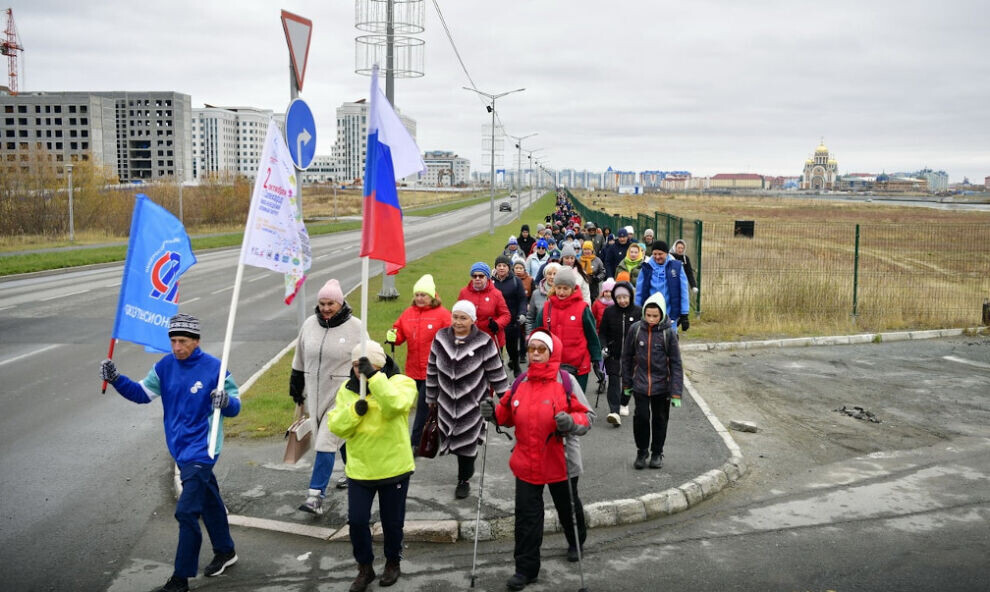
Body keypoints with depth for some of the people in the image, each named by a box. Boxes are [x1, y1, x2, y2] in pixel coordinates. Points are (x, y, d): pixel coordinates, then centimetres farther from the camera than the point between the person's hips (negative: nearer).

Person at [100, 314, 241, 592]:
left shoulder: (214, 368, -16)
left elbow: (235, 406, -11)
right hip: (179, 447, 6)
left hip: (201, 450, -6)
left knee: (186, 512, -9)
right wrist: (116, 379, -12)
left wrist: (226, 401, -34)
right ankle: (225, 551, 40)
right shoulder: (165, 366, 0)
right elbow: (143, 393, 3)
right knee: (209, 500, 22)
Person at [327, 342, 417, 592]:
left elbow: (396, 405, -33)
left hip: (393, 468, -3)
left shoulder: (401, 382, -10)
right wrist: (354, 410, -22)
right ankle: (365, 567, 26)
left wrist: (374, 376, -36)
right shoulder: (347, 389, 3)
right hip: (359, 469, 3)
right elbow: (336, 426, -4)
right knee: (357, 520, 4)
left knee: (392, 521, 12)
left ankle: (393, 562, 37)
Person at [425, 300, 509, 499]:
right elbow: (432, 370, 7)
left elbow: (496, 373, -7)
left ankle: (464, 480, 22)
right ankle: (468, 467, 38)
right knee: (453, 440, 11)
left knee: (466, 442, 2)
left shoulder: (483, 343, -14)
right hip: (447, 402, 4)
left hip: (472, 402, -3)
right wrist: (431, 397, 11)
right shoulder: (441, 338, -3)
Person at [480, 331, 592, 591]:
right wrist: (494, 412, -8)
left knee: (567, 506, 21)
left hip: (559, 461, -2)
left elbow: (587, 416, -10)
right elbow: (509, 412, 13)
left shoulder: (566, 381, -12)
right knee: (526, 514, 2)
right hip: (526, 462, 3)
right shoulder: (521, 381, 1)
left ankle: (576, 542, 50)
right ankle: (526, 568, 13)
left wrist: (571, 422, -30)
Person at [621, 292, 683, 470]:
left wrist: (676, 393, -10)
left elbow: (676, 364, -6)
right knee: (641, 417, -4)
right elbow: (627, 357, 6)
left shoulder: (668, 333, -9)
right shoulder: (635, 329, -5)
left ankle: (657, 453, 30)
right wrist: (627, 384, 8)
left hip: (662, 385, 0)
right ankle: (642, 452, 18)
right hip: (640, 384, 0)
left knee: (660, 419, 11)